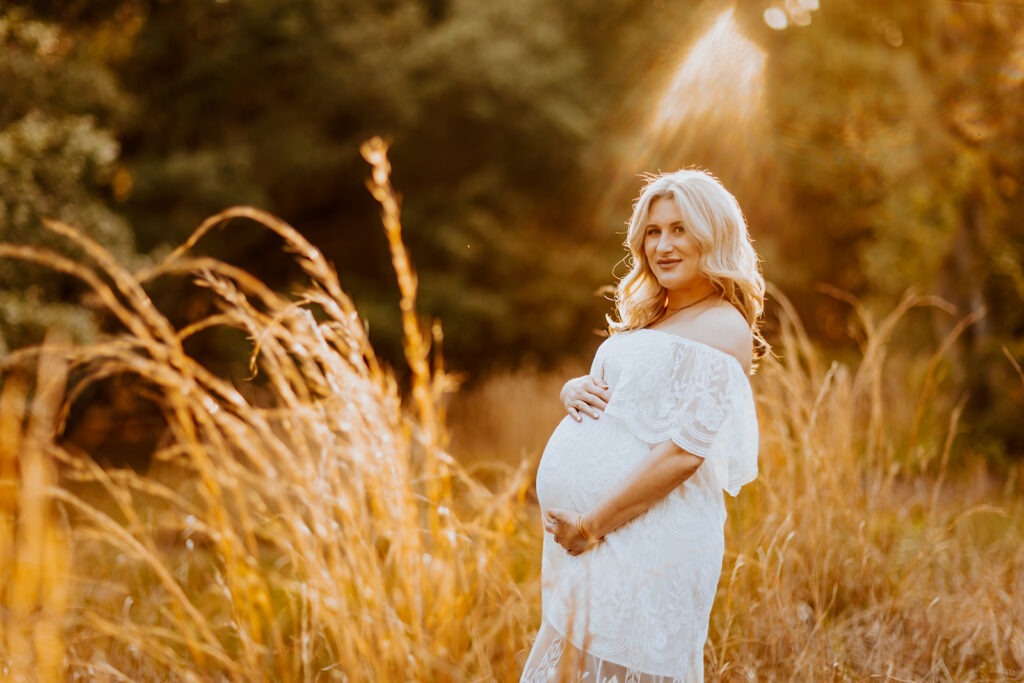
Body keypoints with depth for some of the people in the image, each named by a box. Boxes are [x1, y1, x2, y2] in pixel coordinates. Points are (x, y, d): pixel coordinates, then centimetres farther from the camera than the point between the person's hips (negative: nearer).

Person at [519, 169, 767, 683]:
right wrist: (575, 389, -2)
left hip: (649, 539, -8)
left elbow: (685, 451, -18)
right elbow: (600, 386, 23)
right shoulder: (650, 319, 18)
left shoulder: (723, 328, -10)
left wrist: (593, 524, -19)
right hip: (577, 531, 8)